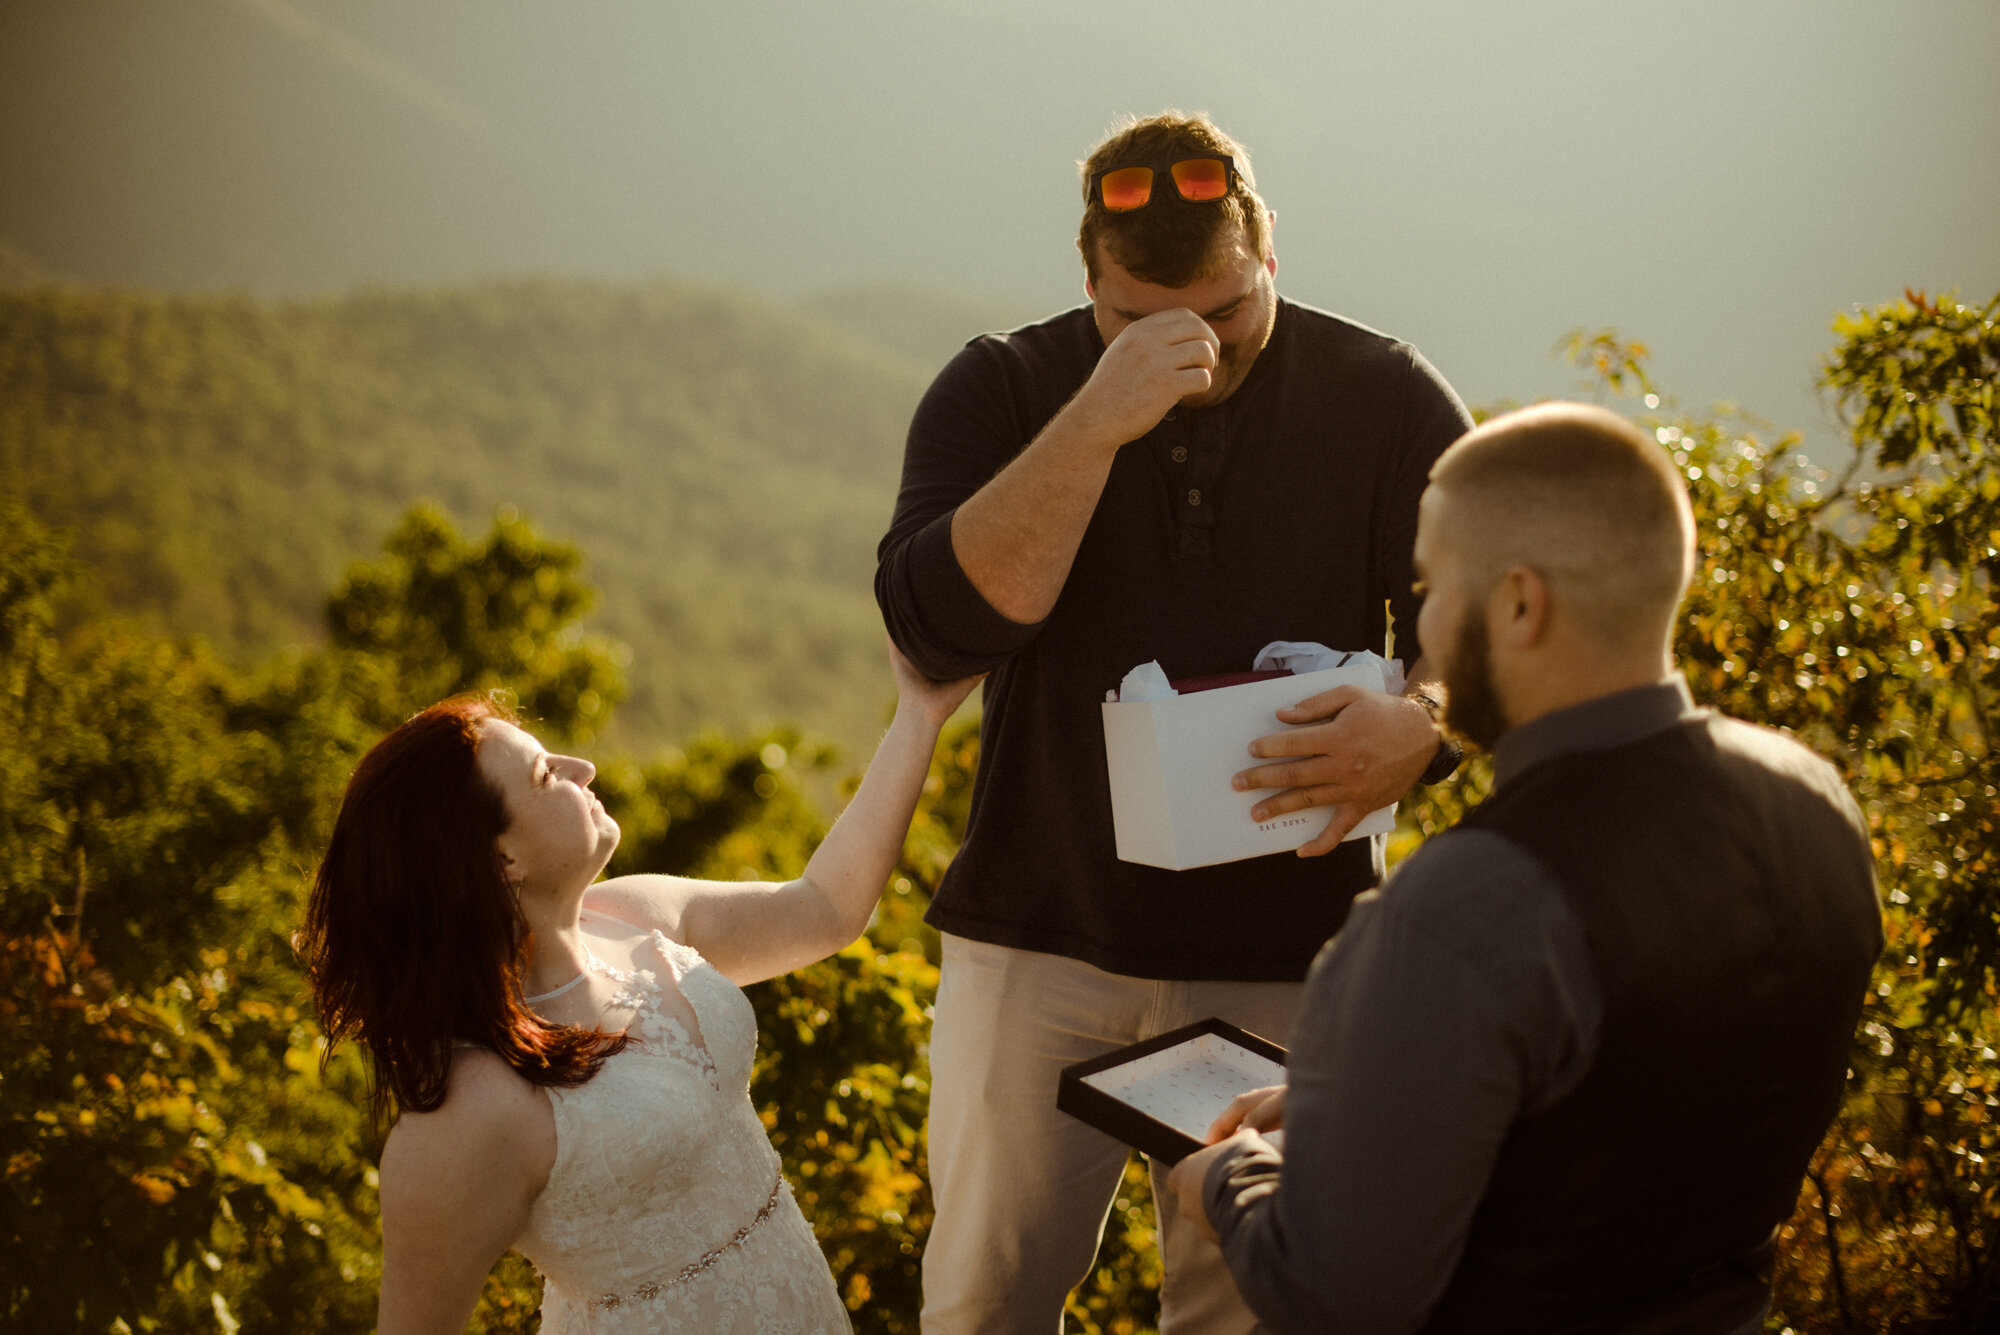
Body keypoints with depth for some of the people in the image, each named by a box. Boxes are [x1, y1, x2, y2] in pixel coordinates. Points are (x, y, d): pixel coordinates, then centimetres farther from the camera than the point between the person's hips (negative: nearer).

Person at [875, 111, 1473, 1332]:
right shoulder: (1003, 391, -2)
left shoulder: (1385, 399, -2)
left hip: (1287, 951, 0)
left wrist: (1417, 729, -24)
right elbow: (938, 625, -16)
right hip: (1041, 938, 0)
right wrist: (1095, 422, -25)